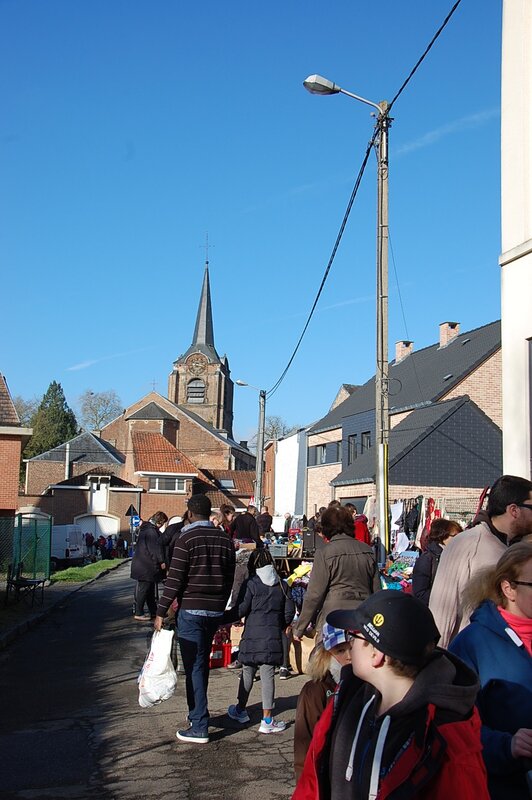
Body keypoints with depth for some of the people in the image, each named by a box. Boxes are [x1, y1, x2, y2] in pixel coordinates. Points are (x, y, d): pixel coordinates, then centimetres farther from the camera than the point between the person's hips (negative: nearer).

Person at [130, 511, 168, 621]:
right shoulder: (151, 531, -18)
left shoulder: (145, 528, 15)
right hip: (145, 566, -11)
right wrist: (161, 561, -14)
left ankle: (153, 611, 24)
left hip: (142, 565, 11)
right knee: (143, 589, -3)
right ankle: (138, 613, 3)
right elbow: (156, 548, -21)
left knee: (150, 589, 16)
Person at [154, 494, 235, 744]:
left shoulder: (187, 539, -10)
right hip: (215, 611, 6)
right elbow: (229, 578, 12)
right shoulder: (225, 539, 8)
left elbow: (175, 578, -13)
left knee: (194, 667, -3)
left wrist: (161, 612, -9)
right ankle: (197, 713, 32)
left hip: (191, 611, -6)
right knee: (202, 663, 20)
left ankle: (199, 727, -3)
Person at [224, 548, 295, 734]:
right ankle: (267, 720, 0)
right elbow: (289, 611, 9)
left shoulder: (251, 584, -4)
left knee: (247, 673, 12)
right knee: (267, 676, 1)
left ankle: (240, 710, 29)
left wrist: (220, 619, 1)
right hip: (273, 638, 2)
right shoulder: (282, 585, 8)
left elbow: (241, 610, -9)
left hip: (252, 637, -2)